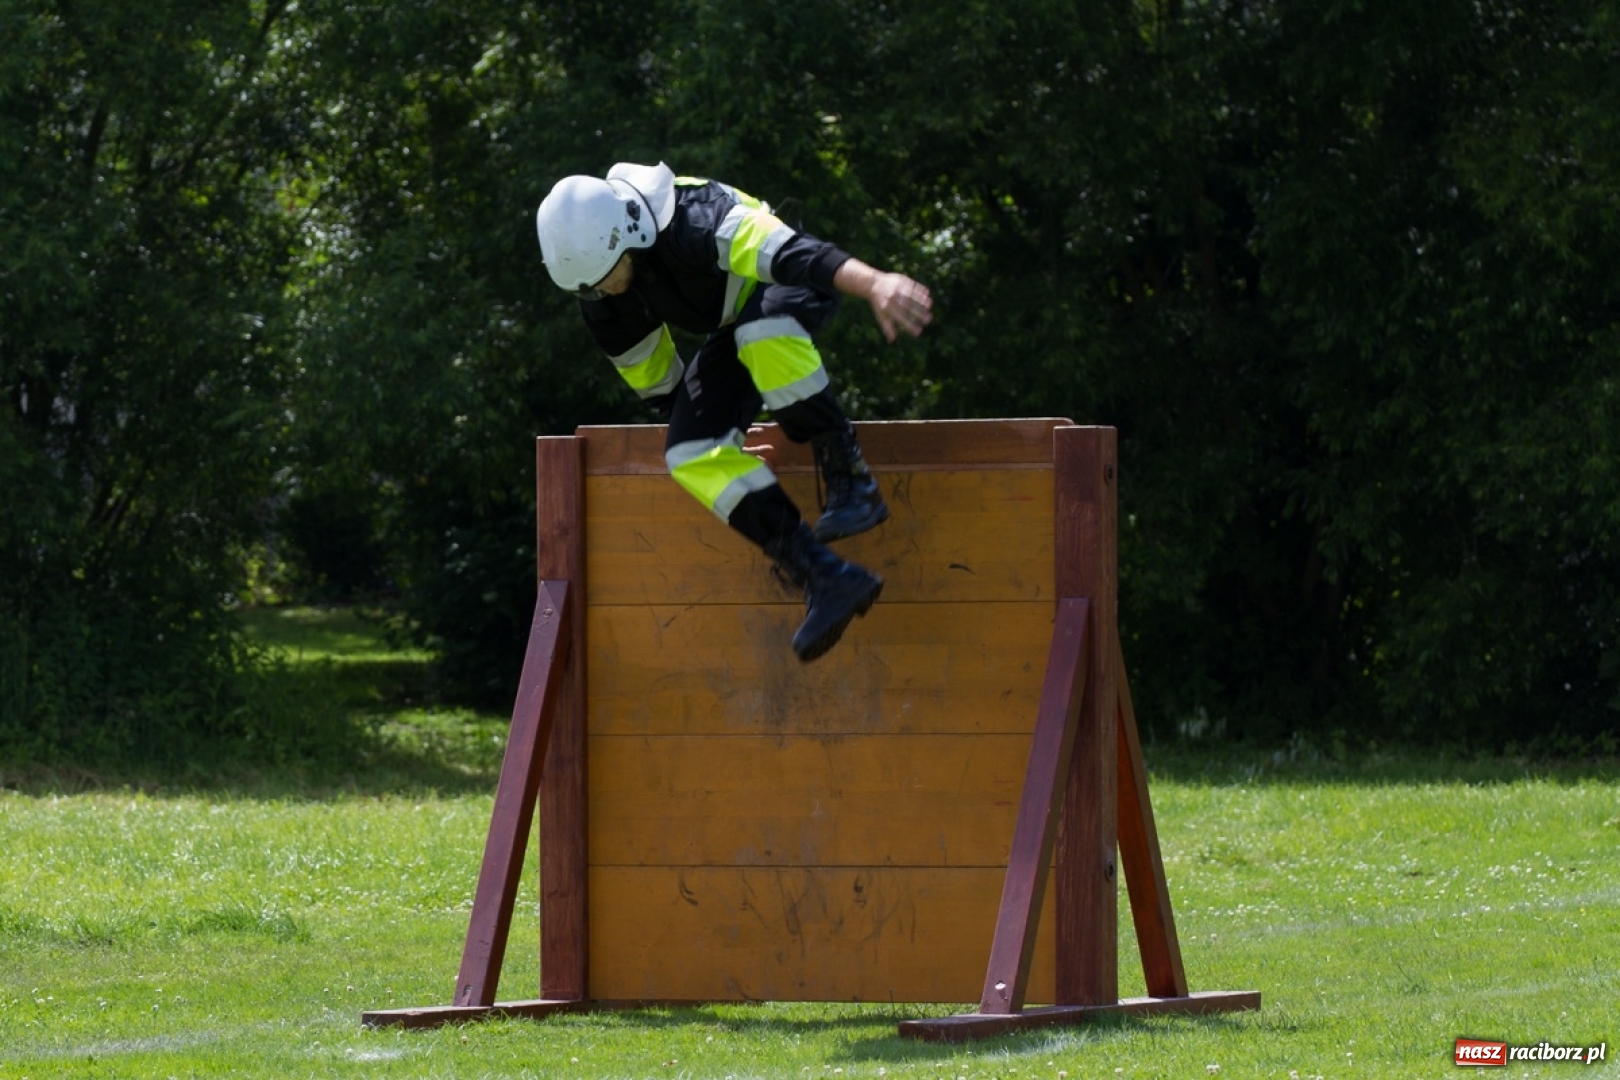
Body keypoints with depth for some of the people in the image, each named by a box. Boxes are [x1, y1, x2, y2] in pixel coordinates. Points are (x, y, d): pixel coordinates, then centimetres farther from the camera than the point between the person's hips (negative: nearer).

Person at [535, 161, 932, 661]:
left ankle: (852, 483, -28)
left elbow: (785, 252, -53)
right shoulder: (600, 299, -13)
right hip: (733, 335, 7)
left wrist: (875, 284, -68)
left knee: (762, 333, -42)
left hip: (792, 290, -7)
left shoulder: (689, 222, -36)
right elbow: (652, 380, 4)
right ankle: (827, 580, -24)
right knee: (692, 456, -17)